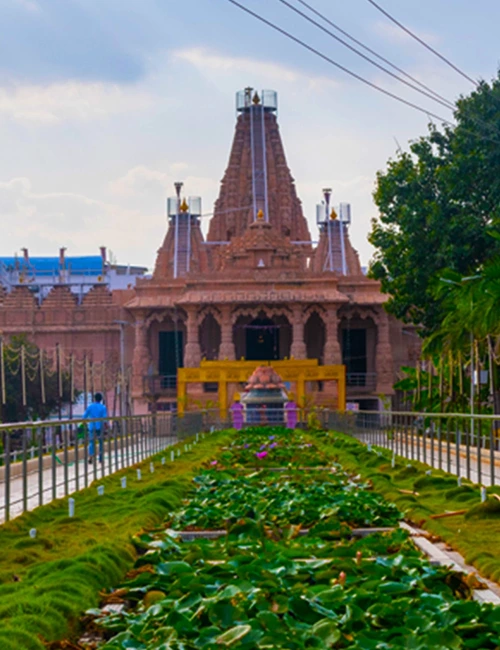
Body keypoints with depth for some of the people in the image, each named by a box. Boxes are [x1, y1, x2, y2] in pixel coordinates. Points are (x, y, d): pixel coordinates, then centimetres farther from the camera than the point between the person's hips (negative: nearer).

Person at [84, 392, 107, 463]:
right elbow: (105, 418, -12)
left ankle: (90, 455, -24)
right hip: (100, 427, 0)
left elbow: (84, 416, 0)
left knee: (91, 442, 1)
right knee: (101, 442, 13)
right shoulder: (103, 407, -4)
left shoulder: (90, 406, 1)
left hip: (92, 427, 1)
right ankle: (100, 459, 13)